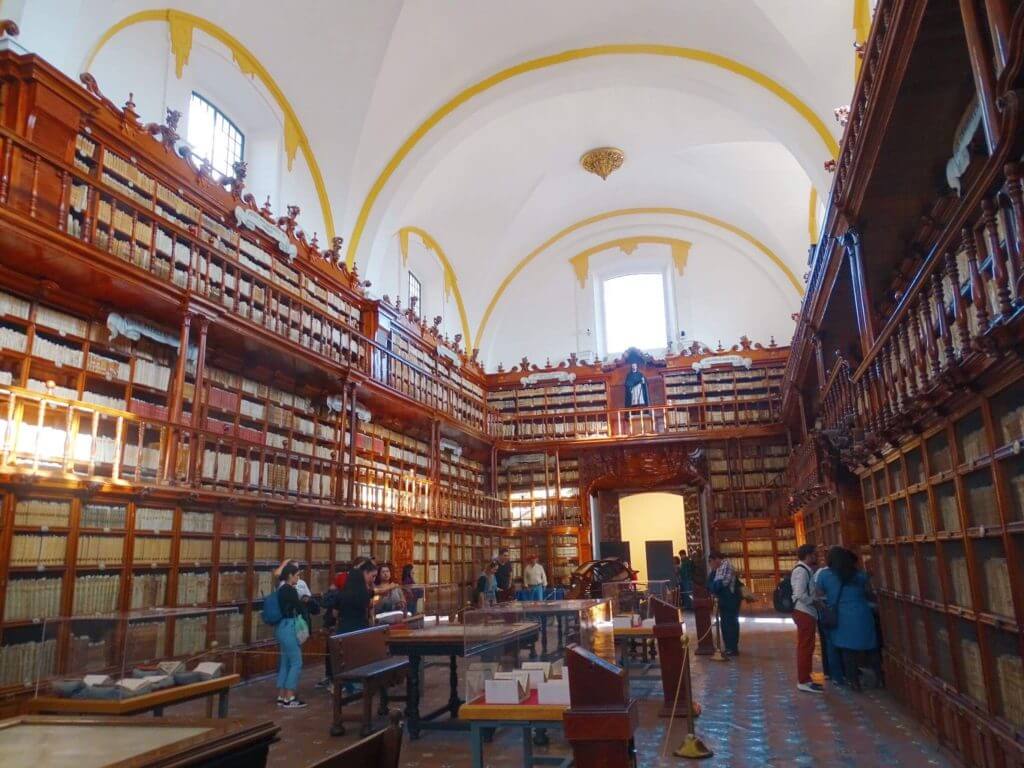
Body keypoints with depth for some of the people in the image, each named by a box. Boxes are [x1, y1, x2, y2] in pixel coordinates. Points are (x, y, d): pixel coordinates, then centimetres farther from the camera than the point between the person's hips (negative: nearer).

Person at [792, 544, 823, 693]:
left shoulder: (806, 570, 15)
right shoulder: (801, 570, -17)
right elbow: (800, 594, -24)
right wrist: (815, 602, -12)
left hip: (807, 613, 10)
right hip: (804, 613, -10)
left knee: (806, 647, 15)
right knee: (805, 647, -5)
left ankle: (805, 679, 23)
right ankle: (803, 681, 0)